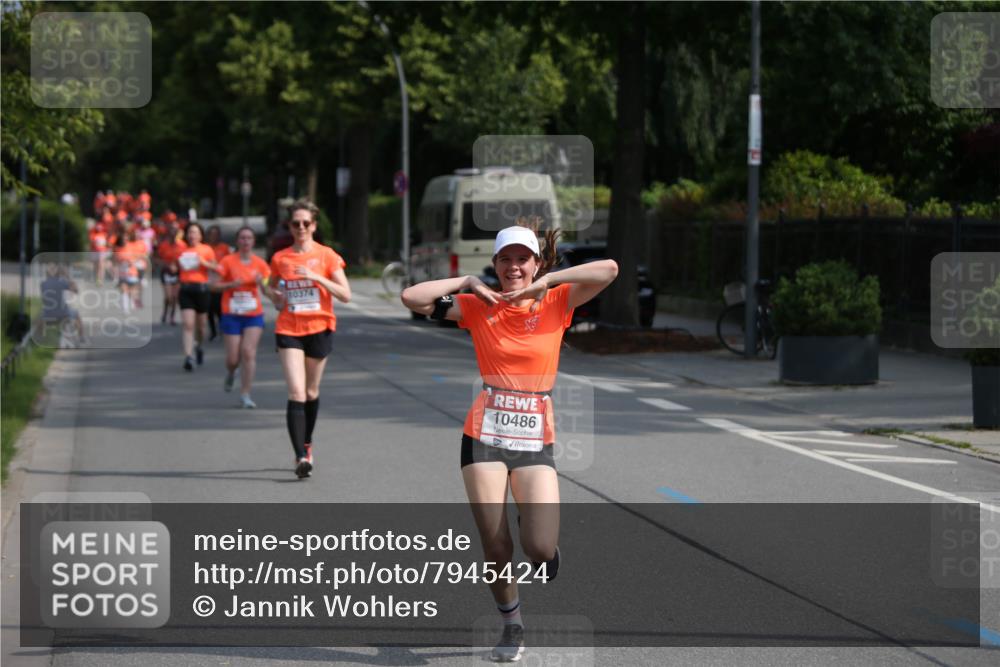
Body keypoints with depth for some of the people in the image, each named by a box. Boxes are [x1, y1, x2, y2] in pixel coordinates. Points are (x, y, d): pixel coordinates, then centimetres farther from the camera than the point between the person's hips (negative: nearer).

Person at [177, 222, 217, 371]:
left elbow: (216, 268, -5)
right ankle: (188, 357, -18)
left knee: (200, 323, 12)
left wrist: (204, 262, -18)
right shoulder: (182, 250, 8)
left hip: (201, 288, 0)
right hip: (185, 288, 0)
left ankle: (199, 347, 42)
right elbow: (175, 268, 21)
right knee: (188, 324, -12)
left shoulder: (206, 250, 3)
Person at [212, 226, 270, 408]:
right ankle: (230, 374, 36)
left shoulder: (260, 263, 4)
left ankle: (245, 395, -6)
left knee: (249, 352, -12)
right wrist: (231, 284, -18)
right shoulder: (228, 261, -2)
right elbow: (214, 285, -2)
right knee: (233, 357, -2)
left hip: (254, 316, 1)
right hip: (231, 316, -1)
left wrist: (261, 282, -12)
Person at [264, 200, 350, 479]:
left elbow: (345, 295, -8)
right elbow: (271, 286, 23)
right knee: (296, 393, -13)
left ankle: (306, 444, 35)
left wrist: (316, 277, -19)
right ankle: (301, 456, -19)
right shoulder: (280, 258, 4)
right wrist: (275, 296, -1)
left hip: (319, 328, 0)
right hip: (289, 329, 0)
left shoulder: (326, 256, -2)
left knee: (311, 392, 12)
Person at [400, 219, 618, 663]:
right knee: (496, 550, 0)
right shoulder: (477, 307, 3)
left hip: (535, 441, 0)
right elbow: (412, 297, -3)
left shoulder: (556, 304, 2)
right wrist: (468, 283, -1)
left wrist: (548, 280, -9)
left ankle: (540, 533, 25)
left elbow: (608, 270, -11)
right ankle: (512, 624, 26)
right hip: (485, 437, 0)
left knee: (540, 550, -13)